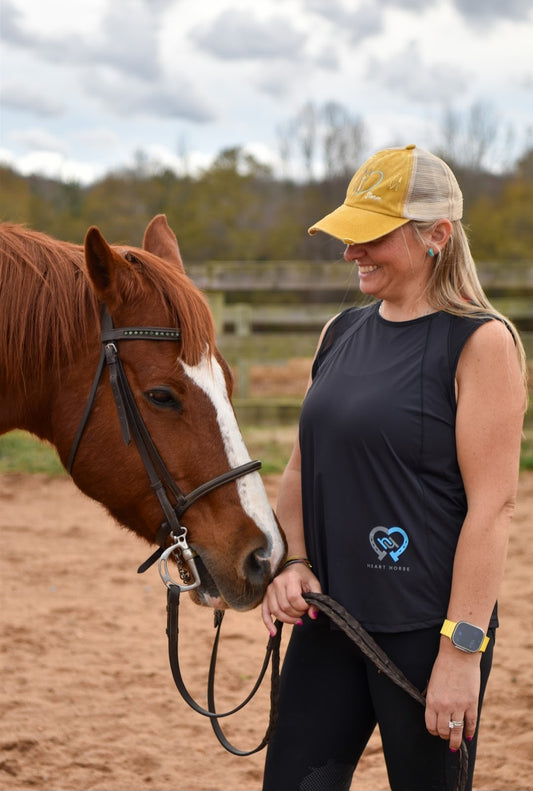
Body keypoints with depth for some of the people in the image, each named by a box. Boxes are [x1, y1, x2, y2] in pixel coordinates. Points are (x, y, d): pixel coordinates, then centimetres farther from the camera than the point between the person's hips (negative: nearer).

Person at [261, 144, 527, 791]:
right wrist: (293, 562, -1)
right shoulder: (341, 333, 10)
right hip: (327, 617, 6)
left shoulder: (481, 341, -10)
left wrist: (462, 648, -18)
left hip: (423, 629, -6)